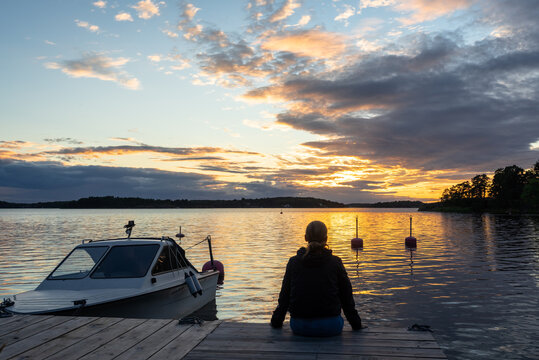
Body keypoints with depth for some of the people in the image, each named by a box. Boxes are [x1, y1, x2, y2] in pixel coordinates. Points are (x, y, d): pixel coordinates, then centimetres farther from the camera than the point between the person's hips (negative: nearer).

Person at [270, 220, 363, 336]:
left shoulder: (294, 262, 0)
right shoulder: (335, 262, -3)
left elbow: (284, 296, 6)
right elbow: (347, 298, 3)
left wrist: (276, 322, 19)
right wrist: (356, 324, 15)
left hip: (299, 327, 2)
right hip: (330, 327, -2)